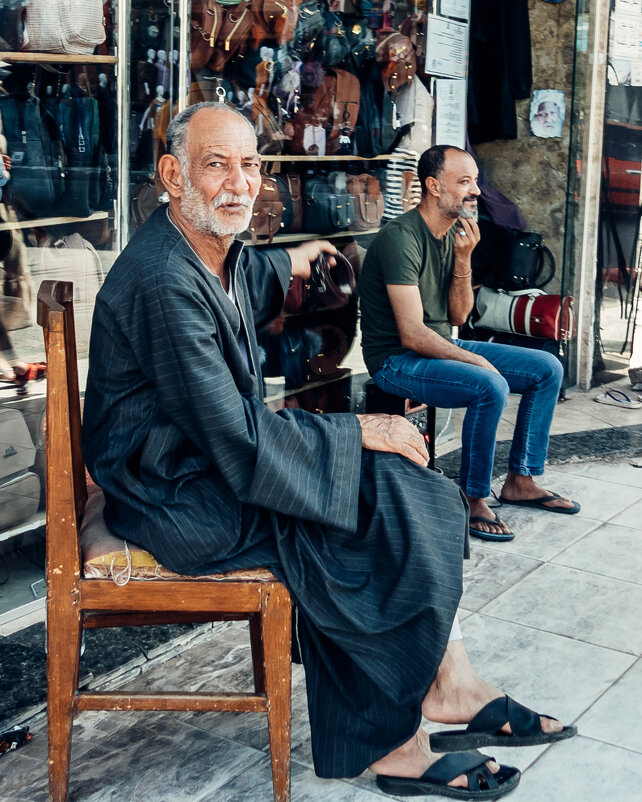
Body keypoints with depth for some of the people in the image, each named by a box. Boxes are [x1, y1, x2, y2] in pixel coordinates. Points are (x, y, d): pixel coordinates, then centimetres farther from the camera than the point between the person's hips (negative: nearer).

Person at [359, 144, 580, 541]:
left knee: (548, 369, 4)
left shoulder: (455, 234, 6)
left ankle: (521, 481, 13)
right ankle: (474, 500, -16)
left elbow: (458, 317, 4)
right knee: (491, 386, -33)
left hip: (442, 346, 9)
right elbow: (412, 335, -25)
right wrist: (477, 360, -18)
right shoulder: (401, 239, -21)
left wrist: (464, 259, -10)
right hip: (397, 360, -9)